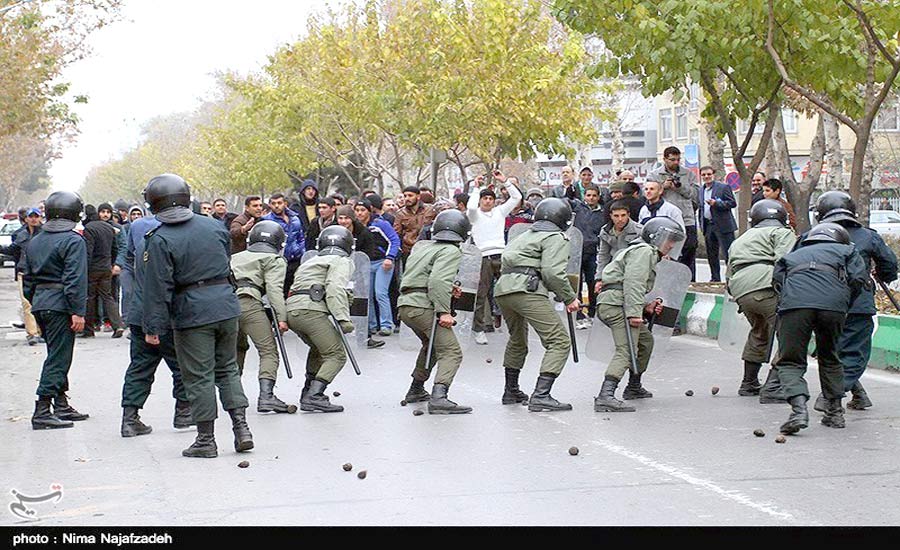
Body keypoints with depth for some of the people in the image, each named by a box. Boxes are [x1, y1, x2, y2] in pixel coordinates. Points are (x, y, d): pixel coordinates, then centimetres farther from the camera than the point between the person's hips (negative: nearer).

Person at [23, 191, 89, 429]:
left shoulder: (34, 241, 14)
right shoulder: (73, 240, -11)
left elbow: (28, 278, 17)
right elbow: (75, 279, -18)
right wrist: (78, 311, -18)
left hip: (39, 303, 8)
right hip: (60, 305, -8)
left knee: (58, 356, 18)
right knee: (58, 358, -5)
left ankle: (62, 406, 24)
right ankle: (42, 412, -9)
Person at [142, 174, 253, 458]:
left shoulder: (160, 240, -10)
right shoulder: (213, 225, 6)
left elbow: (157, 288, -12)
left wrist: (153, 327, -8)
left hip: (192, 314, -5)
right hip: (227, 306, 5)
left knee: (199, 376, 3)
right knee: (228, 368, 16)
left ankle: (206, 440, 8)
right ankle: (241, 428, 10)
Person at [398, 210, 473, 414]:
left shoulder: (420, 247, 21)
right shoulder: (451, 251, -5)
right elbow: (438, 280, -20)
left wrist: (448, 288, 23)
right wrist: (444, 311, -24)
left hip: (406, 305, 9)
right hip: (423, 306, -9)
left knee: (431, 345, 32)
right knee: (451, 352, -13)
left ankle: (416, 390, 39)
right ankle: (438, 398, -33)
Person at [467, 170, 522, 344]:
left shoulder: (499, 212, 17)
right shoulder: (475, 214, 7)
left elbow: (517, 197, 14)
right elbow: (471, 207, -16)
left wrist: (504, 182, 8)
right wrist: (476, 188, -5)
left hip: (501, 255, 3)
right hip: (484, 257, -3)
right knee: (481, 294, -3)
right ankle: (478, 328, 2)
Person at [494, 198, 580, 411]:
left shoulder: (525, 236, 31)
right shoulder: (556, 238, 6)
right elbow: (553, 272, -10)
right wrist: (570, 297, 0)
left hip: (502, 289, 9)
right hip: (526, 289, -9)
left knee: (517, 341, 30)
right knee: (559, 341, -9)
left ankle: (511, 391, 39)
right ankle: (541, 396, -20)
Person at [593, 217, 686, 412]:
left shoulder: (648, 254, 31)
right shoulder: (644, 251, -3)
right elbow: (633, 282, -17)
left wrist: (646, 308, 16)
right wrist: (635, 312, -25)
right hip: (617, 303, -11)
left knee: (646, 339, 27)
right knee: (627, 350, -22)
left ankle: (634, 387, 36)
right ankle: (605, 396, -37)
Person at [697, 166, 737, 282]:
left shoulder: (724, 187, -6)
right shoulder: (701, 190, 14)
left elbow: (733, 203, -10)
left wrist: (716, 203, -21)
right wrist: (701, 223, 16)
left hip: (723, 226, -7)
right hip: (708, 226, 7)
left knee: (728, 253, -7)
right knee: (711, 254, 11)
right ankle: (715, 278, 19)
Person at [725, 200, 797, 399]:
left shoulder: (739, 240, 36)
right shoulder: (782, 233, 14)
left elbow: (728, 276, 34)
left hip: (740, 292, 7)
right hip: (766, 287, -7)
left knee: (759, 333, 29)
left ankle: (749, 384, 38)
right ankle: (773, 387, -17)